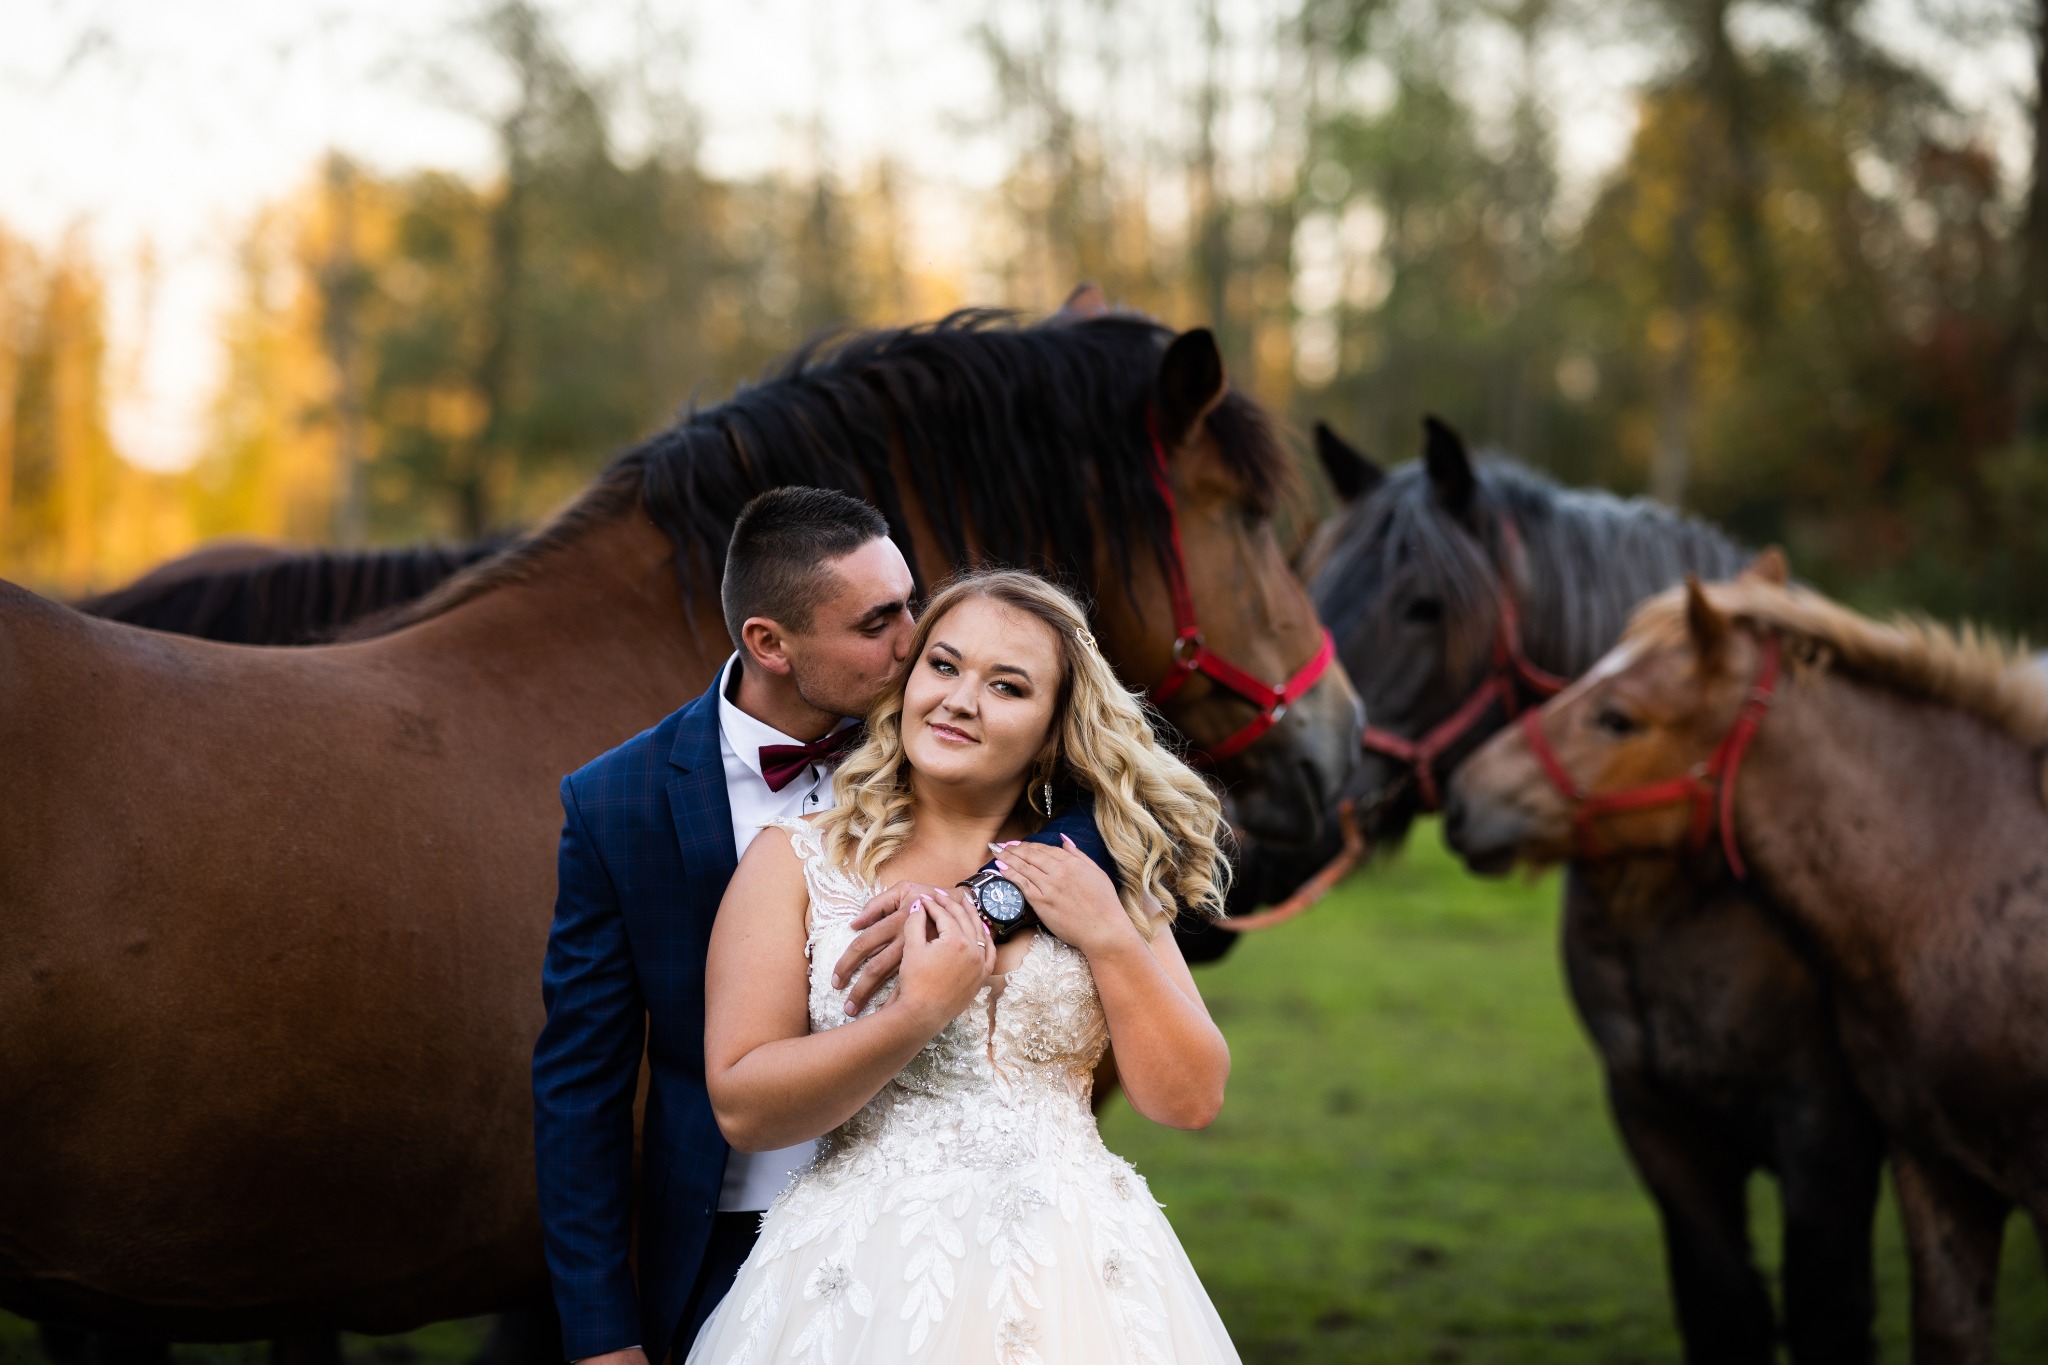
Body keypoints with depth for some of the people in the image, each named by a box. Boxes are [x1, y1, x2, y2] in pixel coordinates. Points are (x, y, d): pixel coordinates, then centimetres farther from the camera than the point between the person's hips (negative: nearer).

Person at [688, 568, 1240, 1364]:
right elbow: (741, 1109, -9)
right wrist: (919, 1012, -16)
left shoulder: (1087, 877, 6)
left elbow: (1191, 1102, 1)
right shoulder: (796, 860, -1)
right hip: (863, 1281, -2)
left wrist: (1109, 940, -9)